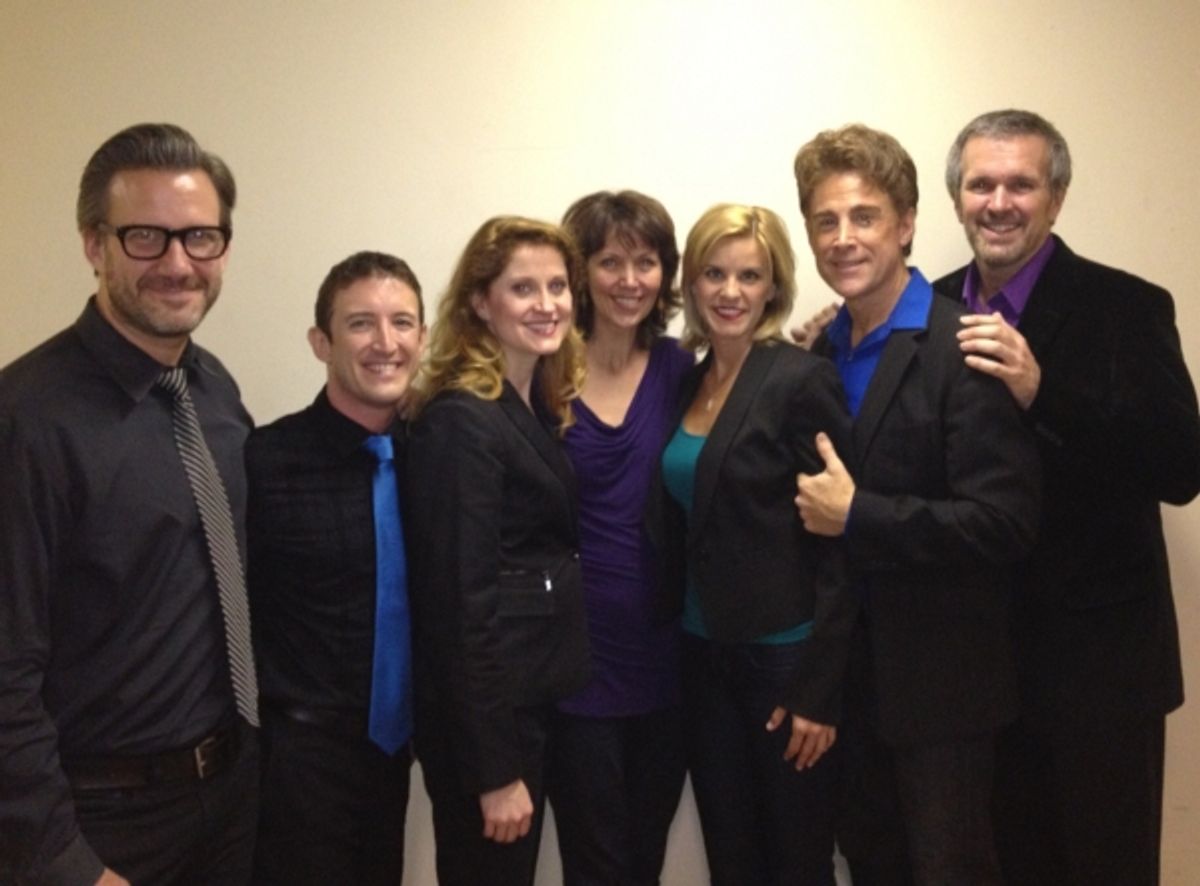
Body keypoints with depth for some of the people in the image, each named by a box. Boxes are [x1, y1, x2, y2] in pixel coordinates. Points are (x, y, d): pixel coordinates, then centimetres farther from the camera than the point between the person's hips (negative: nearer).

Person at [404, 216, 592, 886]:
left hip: (537, 697, 8)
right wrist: (494, 769, -19)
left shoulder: (541, 405, 8)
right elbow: (459, 601, -21)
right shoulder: (461, 420, -19)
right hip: (487, 711, -8)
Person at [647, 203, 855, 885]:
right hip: (704, 657, 6)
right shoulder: (687, 382, 7)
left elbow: (837, 543, -14)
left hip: (785, 657, -6)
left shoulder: (802, 379, -13)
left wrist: (820, 688, -15)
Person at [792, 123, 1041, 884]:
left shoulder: (963, 349, -16)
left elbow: (1005, 523, -22)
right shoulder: (824, 354, 6)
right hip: (852, 672, 7)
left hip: (939, 679, -6)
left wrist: (856, 516, -22)